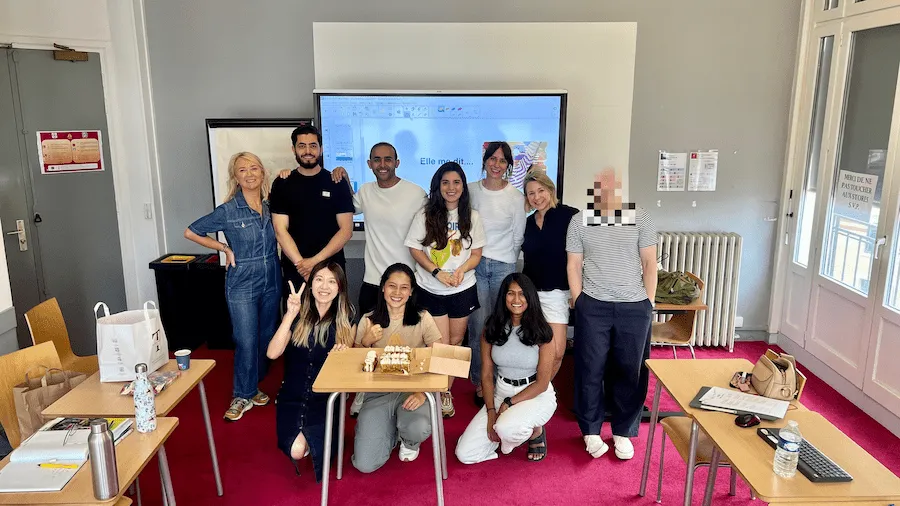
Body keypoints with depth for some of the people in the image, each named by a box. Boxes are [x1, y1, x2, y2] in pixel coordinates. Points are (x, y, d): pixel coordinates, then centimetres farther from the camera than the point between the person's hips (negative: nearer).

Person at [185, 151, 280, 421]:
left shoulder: (271, 205, 0)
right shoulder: (228, 211, -10)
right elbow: (190, 232, -2)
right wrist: (226, 249, -4)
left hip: (272, 281, 4)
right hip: (242, 284, -4)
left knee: (267, 337, 14)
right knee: (246, 342, -3)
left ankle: (253, 385, 32)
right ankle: (243, 396, 14)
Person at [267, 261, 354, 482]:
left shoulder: (345, 321, -1)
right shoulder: (298, 316, -3)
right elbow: (272, 353, -16)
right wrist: (291, 314, -23)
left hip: (325, 399, 0)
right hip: (292, 397, 0)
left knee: (319, 452, -21)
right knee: (296, 450, -21)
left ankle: (310, 434, 14)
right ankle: (299, 435, 14)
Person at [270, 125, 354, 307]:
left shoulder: (337, 183, 1)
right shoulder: (282, 184, 3)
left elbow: (346, 230, -4)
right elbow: (280, 230, -4)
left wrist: (315, 261, -14)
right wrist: (301, 265, -17)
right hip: (295, 272, 1)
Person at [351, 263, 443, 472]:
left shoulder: (423, 319, -3)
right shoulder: (368, 321, 2)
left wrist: (423, 392, -23)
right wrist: (366, 342, -13)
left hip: (413, 391, -1)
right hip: (378, 393, 1)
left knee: (419, 430, -35)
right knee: (365, 464, -13)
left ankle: (408, 440, 7)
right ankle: (391, 431, 22)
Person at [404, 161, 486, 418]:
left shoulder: (472, 216, 0)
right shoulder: (425, 215, -6)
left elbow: (476, 253, 3)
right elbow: (415, 248, -4)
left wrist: (462, 269, -18)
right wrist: (438, 272, -17)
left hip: (463, 289, 2)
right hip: (432, 290, -2)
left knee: (456, 341, 12)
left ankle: (445, 388, 31)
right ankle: (441, 393, 18)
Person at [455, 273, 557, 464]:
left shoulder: (541, 332, -11)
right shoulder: (492, 328, -2)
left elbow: (542, 383, -11)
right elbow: (486, 374, 1)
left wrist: (508, 404, -17)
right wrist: (490, 411, -10)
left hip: (536, 395, -3)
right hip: (501, 392, 4)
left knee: (506, 428, -37)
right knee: (465, 454, -10)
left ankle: (535, 431, -1)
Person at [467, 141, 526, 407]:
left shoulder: (516, 197, 1)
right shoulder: (470, 191, 3)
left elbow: (518, 238, 7)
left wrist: (506, 261, 8)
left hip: (504, 266, 0)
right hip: (475, 264, 1)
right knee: (478, 326, 0)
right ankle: (480, 383, 14)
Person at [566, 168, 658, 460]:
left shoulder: (640, 218, 2)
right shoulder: (580, 220, 2)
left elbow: (649, 263, 4)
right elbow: (574, 266, 4)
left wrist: (648, 302, -1)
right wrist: (579, 303, -1)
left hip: (634, 307, 1)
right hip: (594, 306, 0)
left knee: (630, 371, 7)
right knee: (590, 370, 4)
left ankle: (622, 432, 23)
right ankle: (590, 431, 20)